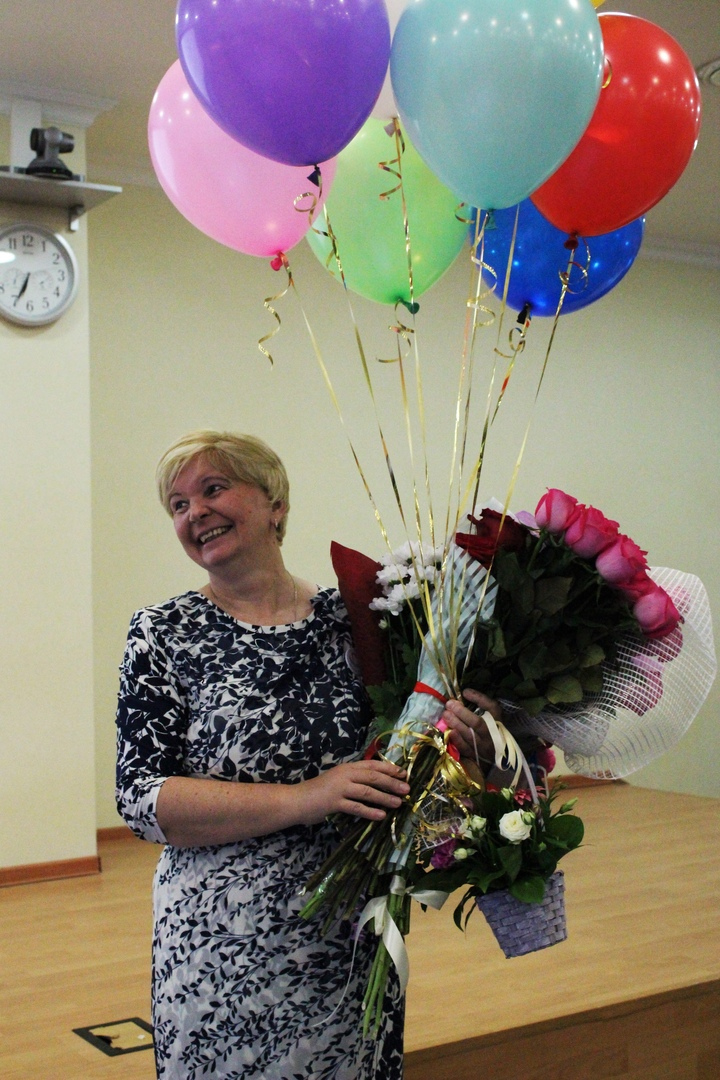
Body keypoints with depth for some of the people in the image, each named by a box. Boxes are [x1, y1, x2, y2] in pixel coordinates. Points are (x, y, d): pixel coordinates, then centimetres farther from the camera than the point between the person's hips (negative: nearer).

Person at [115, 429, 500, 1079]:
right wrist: (303, 799, -21)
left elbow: (396, 769, 11)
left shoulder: (352, 619, 2)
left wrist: (449, 739, -11)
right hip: (223, 958, -2)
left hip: (355, 948, 3)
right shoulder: (165, 634, -4)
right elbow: (141, 798, -12)